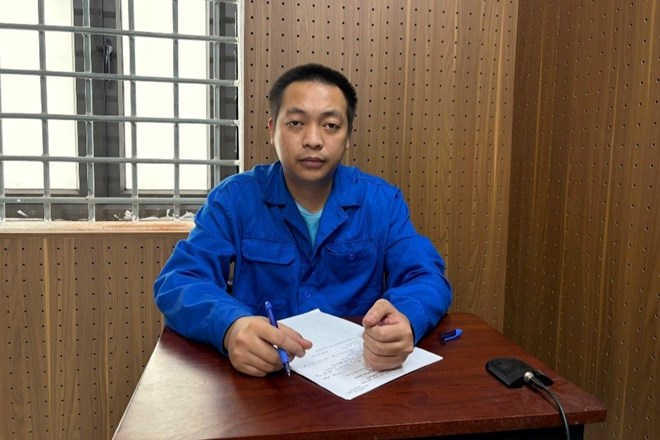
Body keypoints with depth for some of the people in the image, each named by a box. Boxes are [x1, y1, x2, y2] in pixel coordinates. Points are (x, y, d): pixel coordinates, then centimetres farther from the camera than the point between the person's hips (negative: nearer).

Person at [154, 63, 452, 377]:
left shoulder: (382, 200, -1)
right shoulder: (234, 198, -4)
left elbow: (427, 277, -7)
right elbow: (178, 282, -12)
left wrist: (405, 320, -32)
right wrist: (231, 327, -34)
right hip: (256, 373, -2)